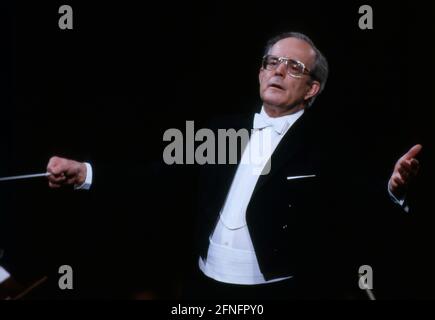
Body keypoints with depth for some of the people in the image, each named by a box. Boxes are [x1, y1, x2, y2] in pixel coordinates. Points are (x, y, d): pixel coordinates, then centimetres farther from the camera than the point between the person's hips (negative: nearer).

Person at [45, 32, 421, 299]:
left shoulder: (327, 148, -6)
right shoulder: (226, 130, 8)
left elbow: (367, 209, -19)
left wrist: (393, 190, -42)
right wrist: (85, 173, -1)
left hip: (277, 293, -4)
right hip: (205, 287, 5)